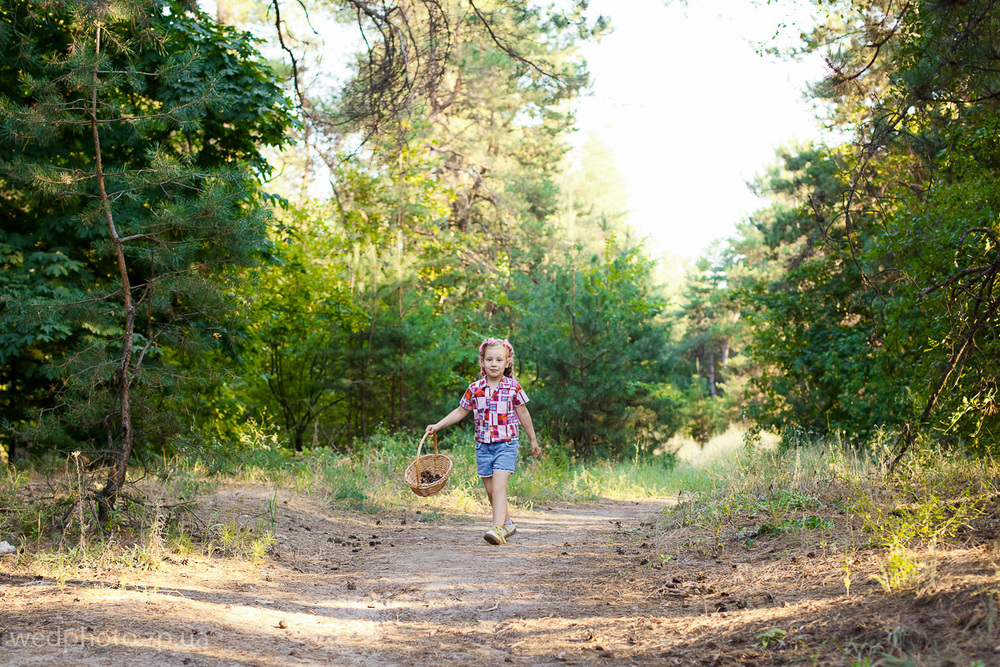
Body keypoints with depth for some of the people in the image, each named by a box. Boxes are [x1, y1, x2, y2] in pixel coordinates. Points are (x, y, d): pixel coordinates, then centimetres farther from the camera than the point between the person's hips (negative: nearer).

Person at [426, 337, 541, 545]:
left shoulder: (513, 387, -3)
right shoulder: (475, 389, 2)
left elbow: (523, 414, 8)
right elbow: (460, 412, 14)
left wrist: (533, 440, 14)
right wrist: (437, 426, 9)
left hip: (506, 444, -4)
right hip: (483, 445, 4)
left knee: (499, 487, -17)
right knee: (490, 490, 10)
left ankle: (498, 529, -25)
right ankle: (507, 523, 30)